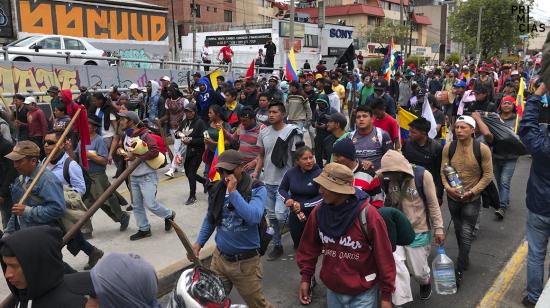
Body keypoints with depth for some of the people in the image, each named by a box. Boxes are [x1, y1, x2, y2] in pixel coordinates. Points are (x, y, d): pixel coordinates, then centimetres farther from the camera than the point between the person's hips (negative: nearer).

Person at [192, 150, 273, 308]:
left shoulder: (257, 189, -14)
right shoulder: (217, 188, 0)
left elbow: (254, 217, -31)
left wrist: (233, 191, -27)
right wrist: (199, 243, 4)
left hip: (245, 262, -4)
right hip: (219, 258, 5)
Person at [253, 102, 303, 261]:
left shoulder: (292, 132, -11)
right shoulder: (264, 132, 5)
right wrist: (256, 172, 3)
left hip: (285, 182, -5)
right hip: (268, 181, 5)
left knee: (280, 215, -14)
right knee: (272, 216, 12)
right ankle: (277, 245, 27)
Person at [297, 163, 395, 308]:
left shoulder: (367, 214, -22)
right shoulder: (318, 213, -9)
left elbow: (384, 257, -16)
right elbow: (309, 247, 4)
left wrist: (386, 295, -12)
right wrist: (306, 277, 1)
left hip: (363, 294, -4)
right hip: (332, 290, 4)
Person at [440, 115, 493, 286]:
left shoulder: (482, 149, -14)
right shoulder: (448, 147, -7)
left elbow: (488, 175, -9)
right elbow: (443, 171, -1)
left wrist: (472, 191, -16)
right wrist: (448, 187, -16)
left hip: (472, 200, -3)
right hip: (453, 198, 3)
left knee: (466, 235, -3)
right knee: (459, 231, 19)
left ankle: (458, 271, 10)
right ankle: (465, 260, 41)